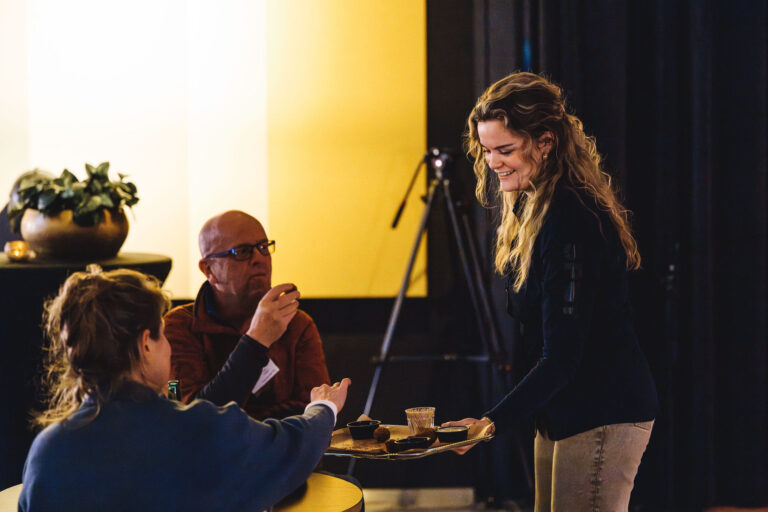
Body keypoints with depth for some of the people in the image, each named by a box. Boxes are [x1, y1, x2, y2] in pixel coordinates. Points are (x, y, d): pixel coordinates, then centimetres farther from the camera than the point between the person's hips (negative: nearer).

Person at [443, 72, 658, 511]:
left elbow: (562, 357, -26)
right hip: (562, 412, 10)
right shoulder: (531, 208, 9)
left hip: (604, 415, -10)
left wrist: (494, 422, -32)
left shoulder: (569, 221, -22)